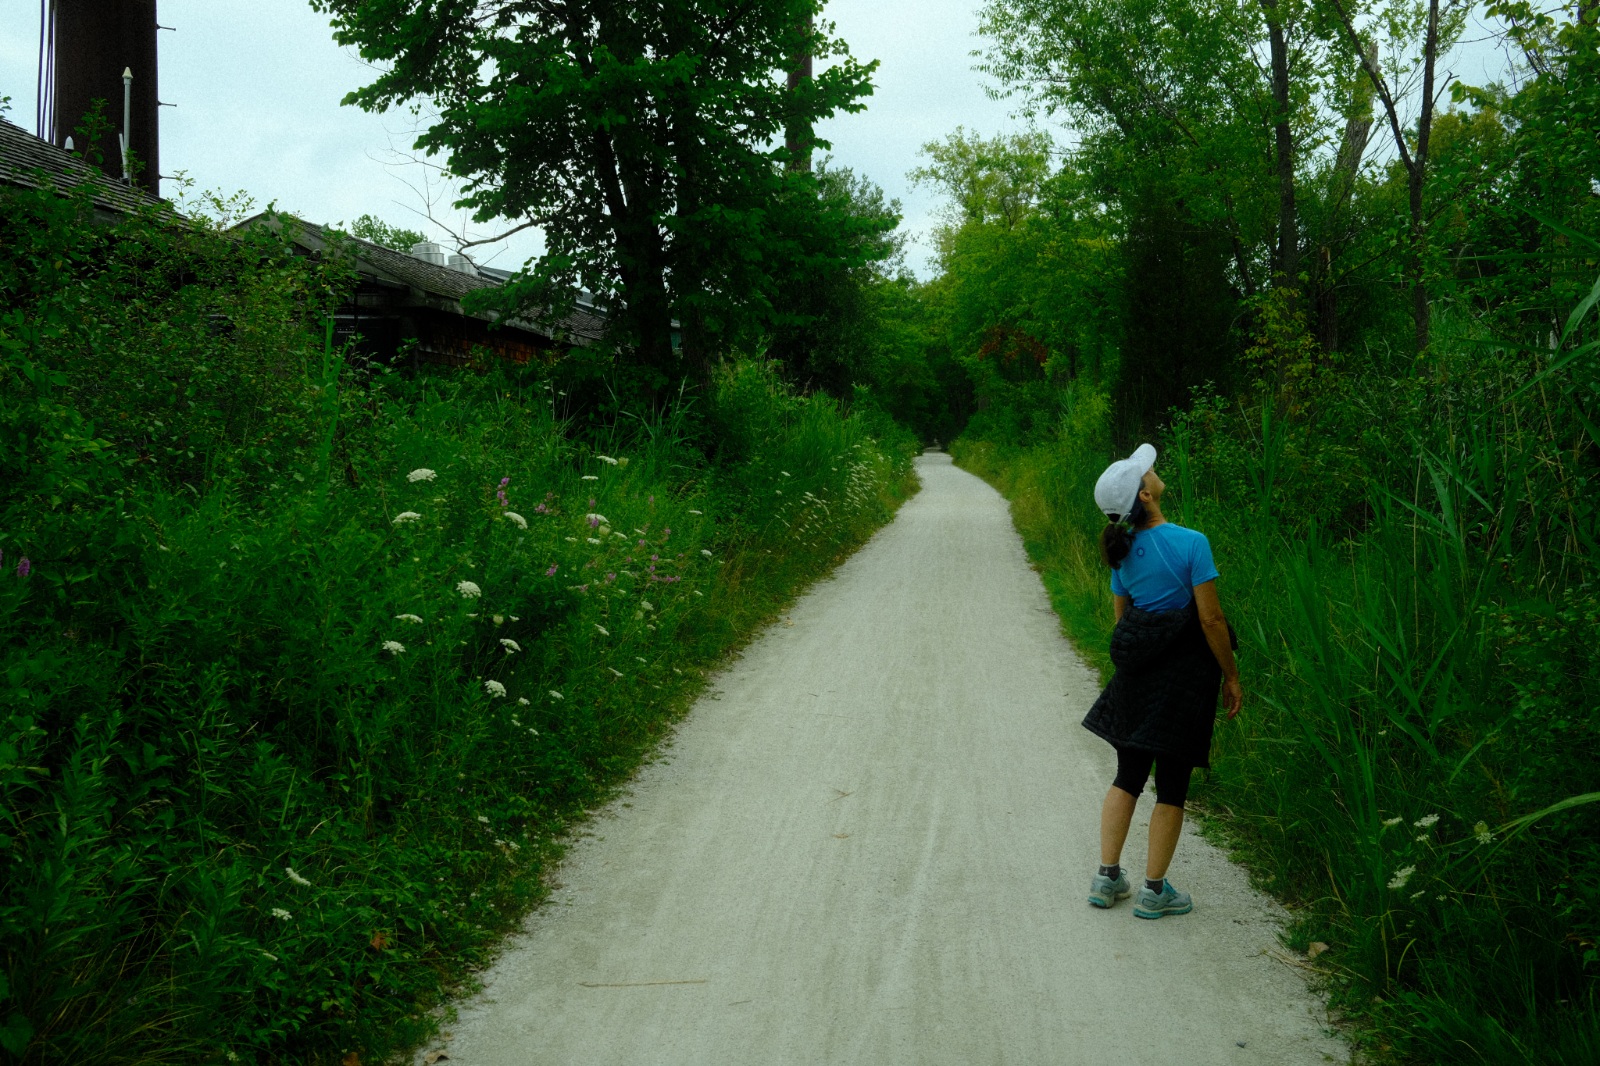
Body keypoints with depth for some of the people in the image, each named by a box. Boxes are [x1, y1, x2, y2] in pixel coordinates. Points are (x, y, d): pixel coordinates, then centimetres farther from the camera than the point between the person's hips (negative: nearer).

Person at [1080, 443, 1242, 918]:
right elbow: (1211, 619, -15)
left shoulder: (1123, 551, 2)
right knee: (1172, 786, 5)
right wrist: (1232, 677, -5)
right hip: (1185, 676, -5)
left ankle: (1107, 878, 18)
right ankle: (1154, 891, 12)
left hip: (1136, 673, 6)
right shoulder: (1191, 543, -16)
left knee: (1128, 776, 16)